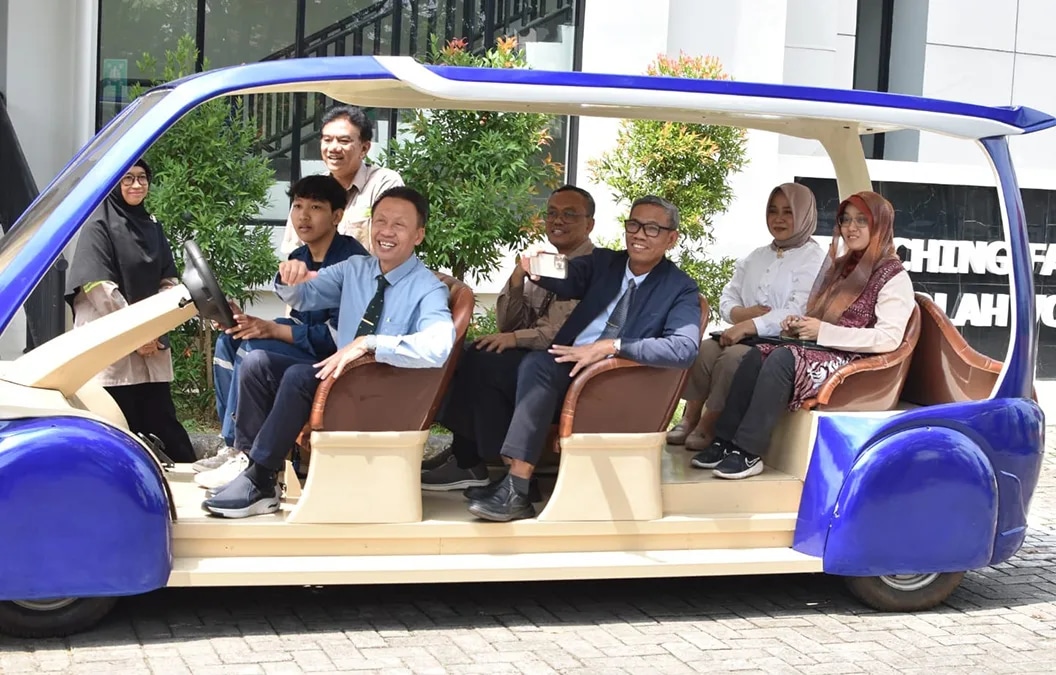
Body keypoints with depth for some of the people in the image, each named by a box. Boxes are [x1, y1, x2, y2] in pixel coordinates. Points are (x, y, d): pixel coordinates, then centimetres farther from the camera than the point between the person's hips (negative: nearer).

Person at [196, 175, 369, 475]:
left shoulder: (351, 259, -18)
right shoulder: (298, 258, 10)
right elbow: (299, 324, 11)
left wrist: (272, 329, -25)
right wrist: (247, 321, -7)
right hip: (307, 349, 9)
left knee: (253, 347, -23)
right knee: (229, 340, 1)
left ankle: (242, 452, -13)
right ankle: (231, 448, -1)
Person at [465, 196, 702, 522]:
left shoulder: (681, 289, 1)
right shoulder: (603, 262, 15)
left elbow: (685, 348, -15)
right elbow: (567, 282, -2)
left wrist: (611, 346, -24)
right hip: (567, 365, 5)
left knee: (538, 364, -30)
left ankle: (516, 491, -29)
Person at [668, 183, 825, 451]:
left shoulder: (814, 259, -1)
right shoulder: (755, 257, 21)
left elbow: (796, 312, -15)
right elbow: (726, 300, 15)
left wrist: (749, 326, -25)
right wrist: (742, 314, -9)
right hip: (743, 337, 6)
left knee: (732, 357, -32)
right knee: (703, 349, -24)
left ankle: (708, 426, -20)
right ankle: (690, 418, -23)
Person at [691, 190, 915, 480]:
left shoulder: (894, 277, -5)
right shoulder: (837, 266, 19)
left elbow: (889, 339, -17)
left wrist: (823, 332, -19)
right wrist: (801, 325, 1)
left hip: (855, 363, -7)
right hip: (822, 351, 7)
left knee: (782, 359, -31)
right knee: (756, 356, -19)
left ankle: (748, 453, -31)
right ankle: (726, 440, -22)